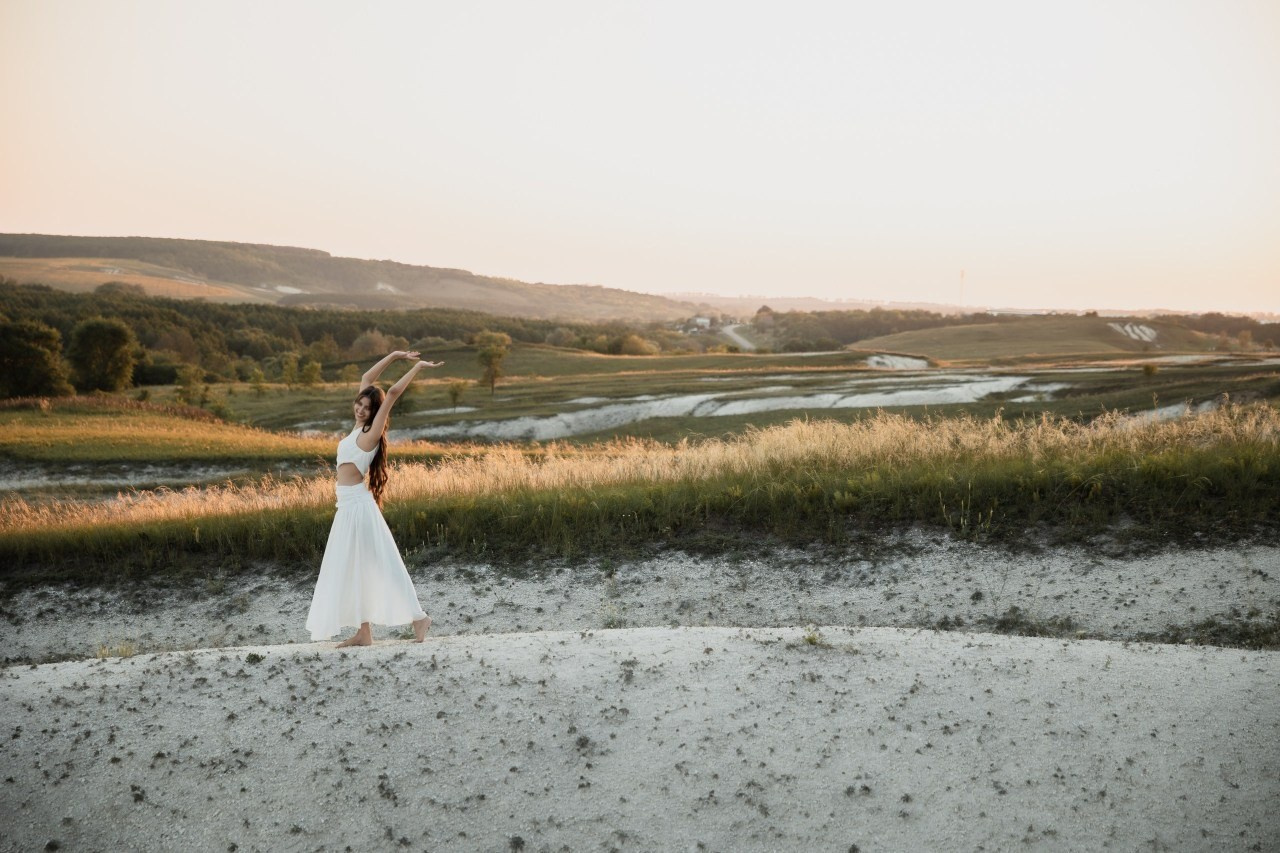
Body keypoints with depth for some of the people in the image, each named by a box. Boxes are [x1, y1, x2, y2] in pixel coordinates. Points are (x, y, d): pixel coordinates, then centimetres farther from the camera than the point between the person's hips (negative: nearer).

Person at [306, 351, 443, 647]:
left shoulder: (370, 434, -11)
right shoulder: (359, 427, 9)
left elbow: (393, 393, -20)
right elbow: (366, 379, 14)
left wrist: (418, 366, -16)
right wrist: (394, 356, 10)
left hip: (358, 505, -9)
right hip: (348, 505, 9)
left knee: (378, 564, -7)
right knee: (353, 568, 10)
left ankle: (418, 616, -4)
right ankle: (363, 632, 15)